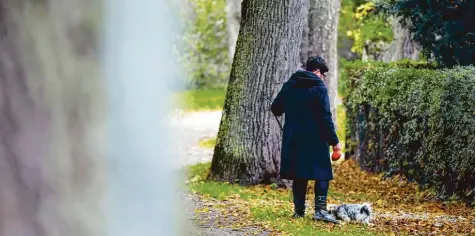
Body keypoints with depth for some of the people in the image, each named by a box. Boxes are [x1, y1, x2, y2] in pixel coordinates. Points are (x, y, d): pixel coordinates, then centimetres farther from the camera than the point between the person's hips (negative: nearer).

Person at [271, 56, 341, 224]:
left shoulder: (289, 85, 9)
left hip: (293, 139, 5)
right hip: (315, 139, -5)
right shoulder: (319, 87, -8)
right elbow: (325, 117, -13)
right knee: (322, 174, 0)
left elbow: (275, 109, 15)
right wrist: (334, 141, -10)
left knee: (299, 175, 11)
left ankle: (299, 210, 11)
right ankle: (320, 209, -11)